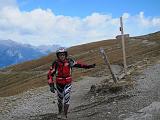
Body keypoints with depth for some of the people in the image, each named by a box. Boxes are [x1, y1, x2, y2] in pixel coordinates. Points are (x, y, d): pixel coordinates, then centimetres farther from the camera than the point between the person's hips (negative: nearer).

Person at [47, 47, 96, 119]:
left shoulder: (69, 61, -15)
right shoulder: (56, 63, -19)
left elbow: (78, 64, 0)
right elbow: (50, 74, -18)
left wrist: (89, 66, -3)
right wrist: (51, 85, -25)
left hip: (68, 83, 0)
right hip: (59, 83, 0)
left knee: (66, 98, -14)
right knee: (60, 99, 14)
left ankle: (65, 114, 0)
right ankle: (60, 112, 39)